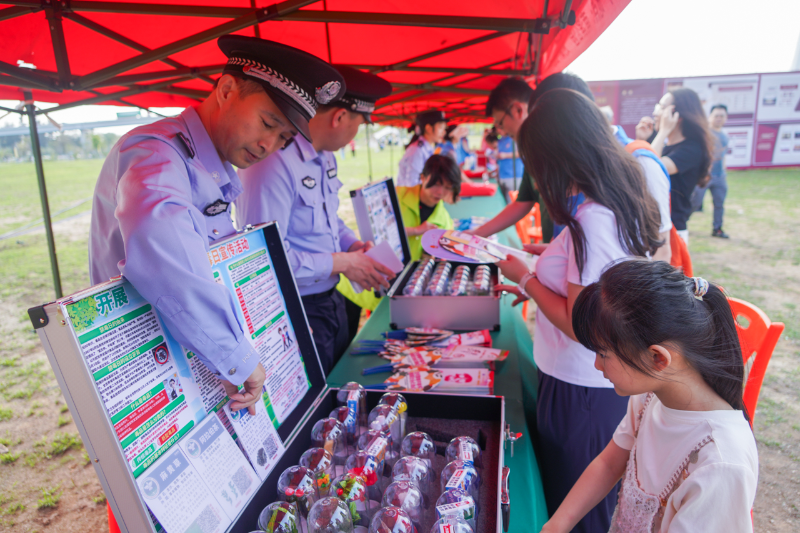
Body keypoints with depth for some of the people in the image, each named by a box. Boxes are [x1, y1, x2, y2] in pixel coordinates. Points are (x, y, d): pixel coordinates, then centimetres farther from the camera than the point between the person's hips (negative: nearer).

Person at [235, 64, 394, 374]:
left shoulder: (325, 157, 7)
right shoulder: (275, 162, -24)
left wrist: (352, 244, 2)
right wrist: (342, 262, -22)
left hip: (331, 299, 9)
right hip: (297, 311, -9)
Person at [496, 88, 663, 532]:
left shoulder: (592, 220, -27)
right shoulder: (622, 204, 2)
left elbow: (579, 324, -25)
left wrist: (526, 278, -13)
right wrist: (536, 286, 12)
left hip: (580, 392, -9)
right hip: (605, 384, 9)